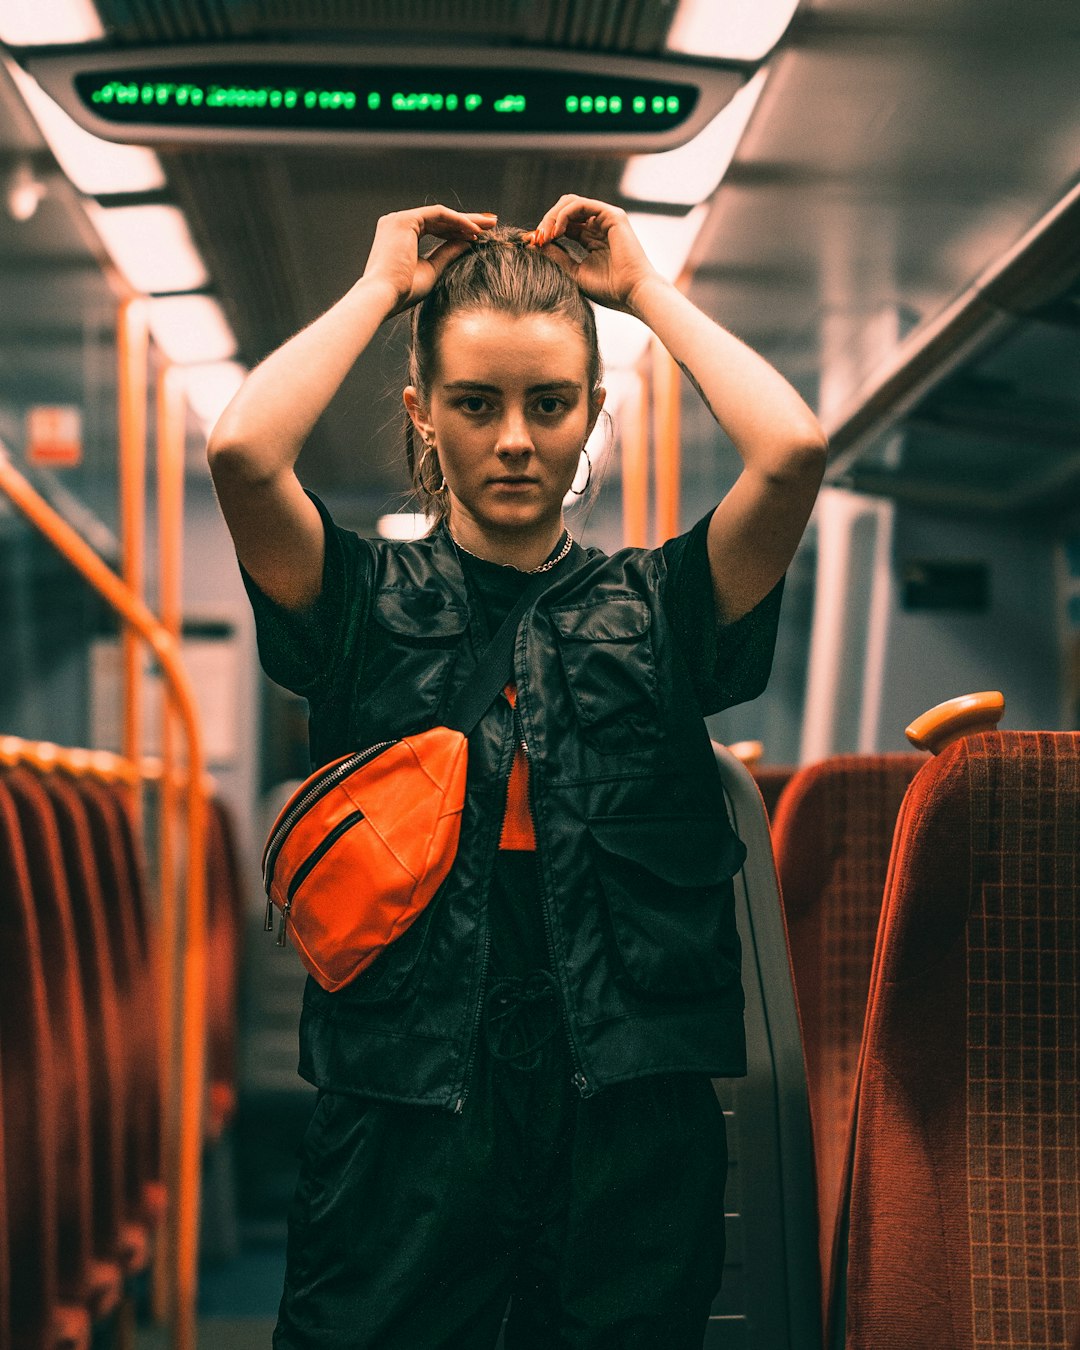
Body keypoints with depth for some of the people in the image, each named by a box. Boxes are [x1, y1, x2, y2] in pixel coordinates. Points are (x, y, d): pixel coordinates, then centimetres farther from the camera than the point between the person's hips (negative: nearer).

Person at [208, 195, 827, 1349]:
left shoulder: (654, 606, 9)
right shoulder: (368, 603, 6)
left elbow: (792, 450, -8)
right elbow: (241, 452, -13)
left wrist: (644, 288, 5)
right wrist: (381, 288, 1)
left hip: (629, 1119, 1)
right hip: (404, 1119, -1)